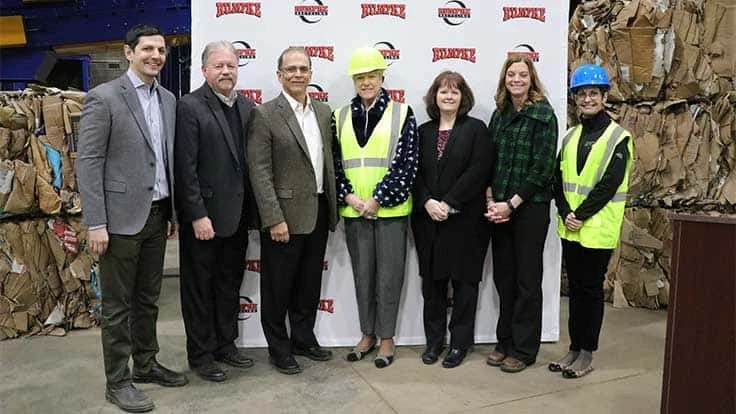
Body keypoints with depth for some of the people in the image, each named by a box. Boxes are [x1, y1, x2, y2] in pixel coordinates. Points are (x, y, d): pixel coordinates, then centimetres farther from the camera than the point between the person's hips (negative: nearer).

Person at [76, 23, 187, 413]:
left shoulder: (168, 99, 11)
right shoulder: (103, 97, -8)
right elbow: (88, 162, -11)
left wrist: (173, 211, 13)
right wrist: (95, 223, -16)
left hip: (156, 214, 6)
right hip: (122, 216, -6)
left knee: (148, 298, 17)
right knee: (118, 304, 5)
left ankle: (145, 363, 32)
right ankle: (117, 381, 18)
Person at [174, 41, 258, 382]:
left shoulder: (247, 107, 9)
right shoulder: (190, 107, -10)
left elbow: (250, 160, 9)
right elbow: (186, 167, -15)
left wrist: (250, 210, 5)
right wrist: (198, 215, -18)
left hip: (237, 215, 6)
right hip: (204, 216, -6)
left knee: (230, 284, 17)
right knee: (200, 287, 8)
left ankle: (225, 344, 33)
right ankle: (201, 355, 22)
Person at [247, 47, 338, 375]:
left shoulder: (323, 111, 10)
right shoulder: (265, 115, -9)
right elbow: (259, 172, -13)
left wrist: (333, 207, 10)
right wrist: (274, 219, -17)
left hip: (318, 213, 6)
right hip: (285, 215, -6)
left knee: (310, 283, 17)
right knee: (278, 286, 8)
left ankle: (304, 339, 34)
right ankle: (279, 349, 24)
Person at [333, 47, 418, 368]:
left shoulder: (402, 113, -1)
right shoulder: (340, 117, 9)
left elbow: (407, 164, -7)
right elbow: (335, 162, 7)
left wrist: (377, 200, -13)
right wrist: (348, 196, -8)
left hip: (390, 208, -3)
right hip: (353, 210, 3)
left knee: (389, 274, 4)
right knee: (362, 273, 11)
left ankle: (386, 338, 19)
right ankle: (367, 334, 27)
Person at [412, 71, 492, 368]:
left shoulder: (476, 129, -1)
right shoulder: (424, 131, 11)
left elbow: (478, 171, -11)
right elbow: (415, 173, 5)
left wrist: (449, 203, -17)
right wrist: (428, 202, -11)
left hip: (464, 219, -4)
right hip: (428, 218, 4)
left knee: (463, 280, 5)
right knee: (432, 281, 10)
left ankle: (460, 342, 19)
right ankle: (434, 340, 24)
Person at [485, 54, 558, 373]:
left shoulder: (544, 115, -6)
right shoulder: (499, 114, 11)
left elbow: (542, 168, -12)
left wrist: (511, 204, -15)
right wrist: (491, 201, -4)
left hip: (530, 208, -5)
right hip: (498, 209, 5)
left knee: (527, 279, 4)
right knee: (503, 276, 11)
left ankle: (524, 349, 17)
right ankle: (505, 341, 25)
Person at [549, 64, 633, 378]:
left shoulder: (618, 138, -5)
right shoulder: (571, 136, 12)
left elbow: (609, 185, -14)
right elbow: (559, 179, 6)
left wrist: (581, 215, -16)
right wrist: (566, 212, -8)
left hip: (598, 229, -5)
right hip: (570, 227, 5)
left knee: (591, 289, 4)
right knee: (575, 288, 12)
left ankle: (587, 353, 16)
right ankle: (574, 348, 24)